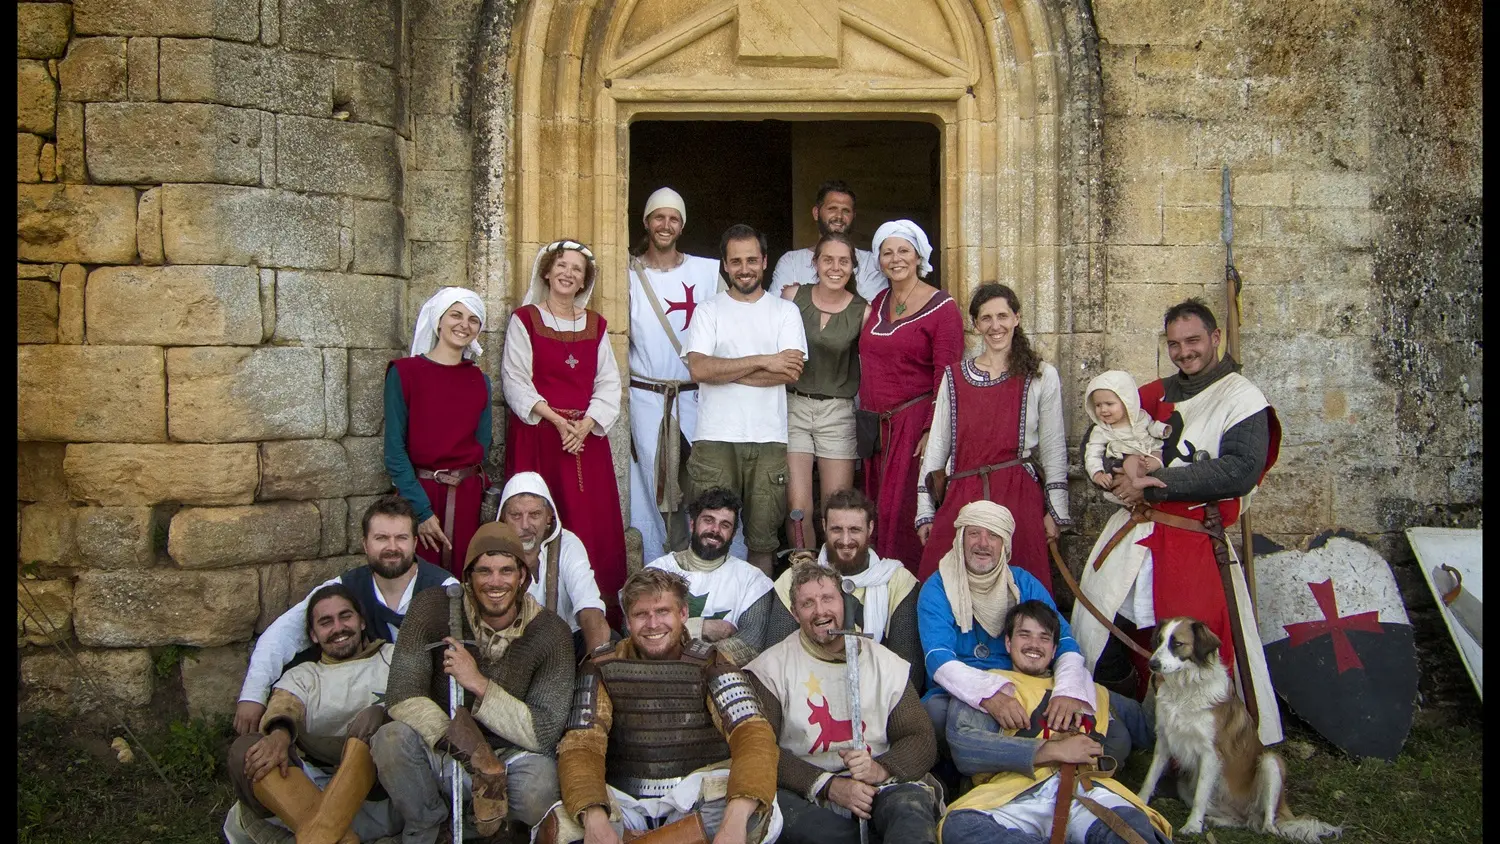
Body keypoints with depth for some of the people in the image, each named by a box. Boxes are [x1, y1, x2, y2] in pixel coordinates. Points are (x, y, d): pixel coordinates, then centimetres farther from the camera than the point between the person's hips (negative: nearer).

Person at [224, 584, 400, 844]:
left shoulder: (392, 658, 25)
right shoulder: (302, 676, 24)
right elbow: (283, 707, 2)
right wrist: (280, 734, -23)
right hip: (312, 792, 2)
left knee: (372, 717, -28)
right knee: (244, 749, -21)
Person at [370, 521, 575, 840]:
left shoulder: (549, 632, -12)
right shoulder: (433, 608, -11)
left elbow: (545, 732, -16)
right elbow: (401, 696, -19)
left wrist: (479, 685, -28)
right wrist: (468, 752, -33)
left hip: (507, 759, -1)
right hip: (438, 755, 1)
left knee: (540, 783, -33)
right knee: (391, 739, -30)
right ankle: (424, 832, -2)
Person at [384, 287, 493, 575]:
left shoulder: (480, 381, 8)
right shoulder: (405, 372, -4)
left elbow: (481, 443, 12)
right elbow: (394, 449, -8)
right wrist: (421, 510, -14)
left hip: (467, 497, 4)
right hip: (419, 494, -3)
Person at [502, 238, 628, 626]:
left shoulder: (595, 325, 14)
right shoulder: (525, 320, 4)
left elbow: (608, 384, 8)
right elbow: (515, 382, -3)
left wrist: (584, 425, -8)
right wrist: (556, 420, -13)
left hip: (586, 436, 3)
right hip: (538, 435, -3)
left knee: (593, 525, -2)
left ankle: (598, 619, 4)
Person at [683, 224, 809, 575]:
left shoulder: (785, 311, 11)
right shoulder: (708, 311, 10)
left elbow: (791, 371, -5)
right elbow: (698, 368, -7)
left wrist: (723, 370, -7)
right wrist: (763, 361, -9)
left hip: (769, 440, 1)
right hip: (715, 439, 0)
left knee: (763, 539, 4)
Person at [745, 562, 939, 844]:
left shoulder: (887, 664, 13)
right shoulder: (772, 668, 5)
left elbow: (922, 739, 8)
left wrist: (880, 769, -14)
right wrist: (828, 786, -17)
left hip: (880, 788, -3)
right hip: (806, 794, 3)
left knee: (912, 803, -38)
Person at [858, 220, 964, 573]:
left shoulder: (941, 308, -7)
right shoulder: (878, 303, 13)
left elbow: (946, 378, -11)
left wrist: (932, 432, -18)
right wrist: (866, 417, 11)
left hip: (914, 423, -6)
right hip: (875, 424, 7)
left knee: (904, 511, -6)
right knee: (877, 509, 9)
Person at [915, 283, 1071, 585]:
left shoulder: (1041, 377, 6)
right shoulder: (954, 377, 11)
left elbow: (1054, 449, 7)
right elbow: (936, 446, 11)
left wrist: (1056, 511, 4)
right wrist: (924, 510, 7)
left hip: (1019, 497, -2)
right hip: (961, 497, 2)